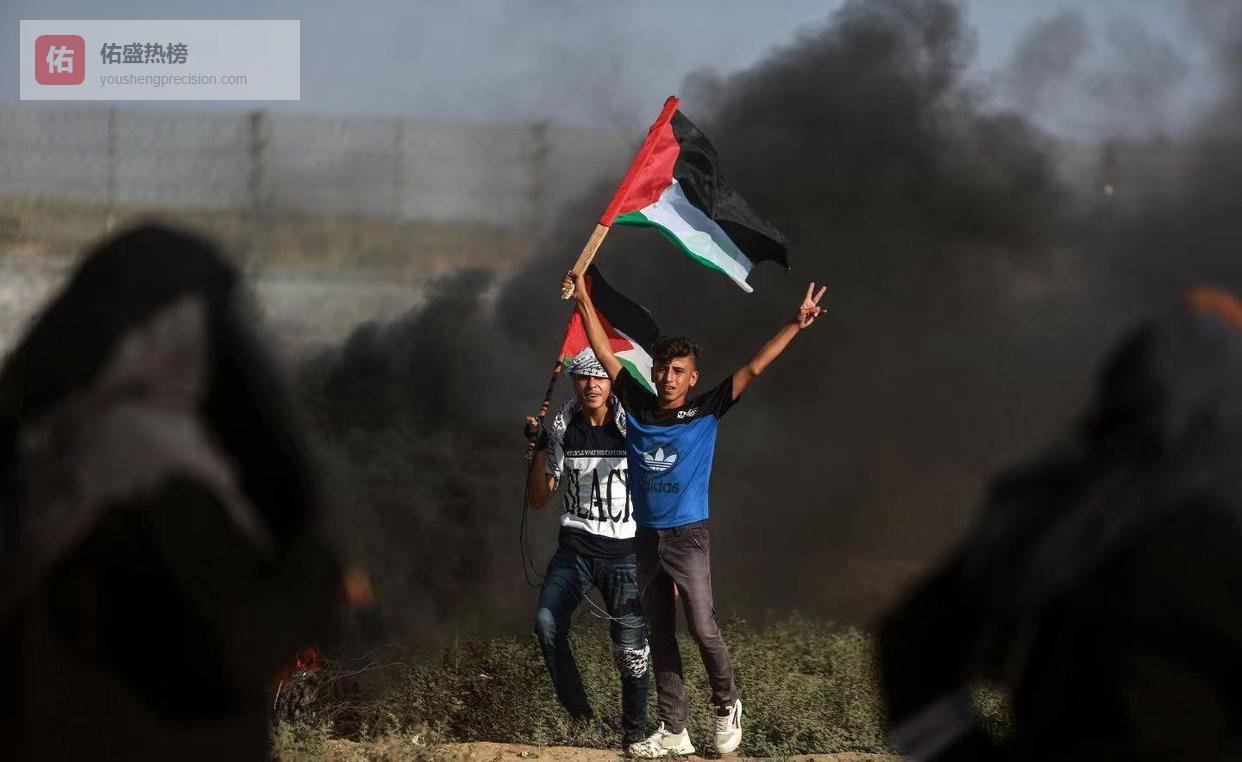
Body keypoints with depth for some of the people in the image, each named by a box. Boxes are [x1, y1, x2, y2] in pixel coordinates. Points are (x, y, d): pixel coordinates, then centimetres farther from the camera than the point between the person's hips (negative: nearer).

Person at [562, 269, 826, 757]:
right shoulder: (638, 406, 4)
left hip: (689, 537, -4)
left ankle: (727, 704, 13)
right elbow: (605, 353, 8)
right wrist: (583, 300, 6)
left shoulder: (705, 412, -3)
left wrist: (796, 326, -11)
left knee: (703, 629, -12)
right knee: (660, 638, 7)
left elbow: (754, 369, -6)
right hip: (647, 537, 4)